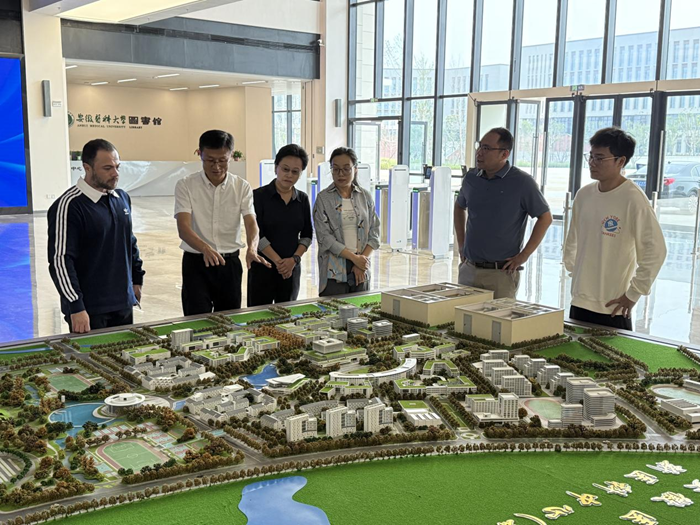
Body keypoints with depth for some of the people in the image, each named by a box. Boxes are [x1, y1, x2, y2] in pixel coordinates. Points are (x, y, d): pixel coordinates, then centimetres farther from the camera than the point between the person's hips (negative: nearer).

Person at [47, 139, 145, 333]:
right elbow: (59, 260, -16)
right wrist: (76, 308, -19)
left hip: (124, 304, 7)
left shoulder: (122, 198, 10)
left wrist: (137, 279, 19)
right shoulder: (69, 206, -13)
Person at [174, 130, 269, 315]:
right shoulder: (185, 186, -7)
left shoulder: (242, 187, 0)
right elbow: (183, 228, -17)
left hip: (230, 262, 2)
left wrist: (252, 248, -33)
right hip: (196, 262, -2)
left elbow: (251, 223, -11)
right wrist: (205, 248, -37)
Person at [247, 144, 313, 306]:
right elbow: (256, 234, -12)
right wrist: (278, 261, -15)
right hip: (262, 267, -4)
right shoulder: (259, 196, -6)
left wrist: (294, 259, -8)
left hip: (292, 268, 4)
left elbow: (307, 235, 8)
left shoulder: (303, 199, 7)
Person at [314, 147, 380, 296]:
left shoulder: (365, 197, 8)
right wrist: (354, 257, -14)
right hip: (334, 272, -3)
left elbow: (374, 233, 6)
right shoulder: (323, 198, -1)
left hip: (361, 270, 3)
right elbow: (324, 237, -9)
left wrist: (362, 259, -8)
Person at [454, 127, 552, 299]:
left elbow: (545, 217, -4)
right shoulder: (471, 178, 5)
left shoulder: (522, 182, -9)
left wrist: (523, 256, -8)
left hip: (501, 272, -5)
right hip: (468, 269, 5)